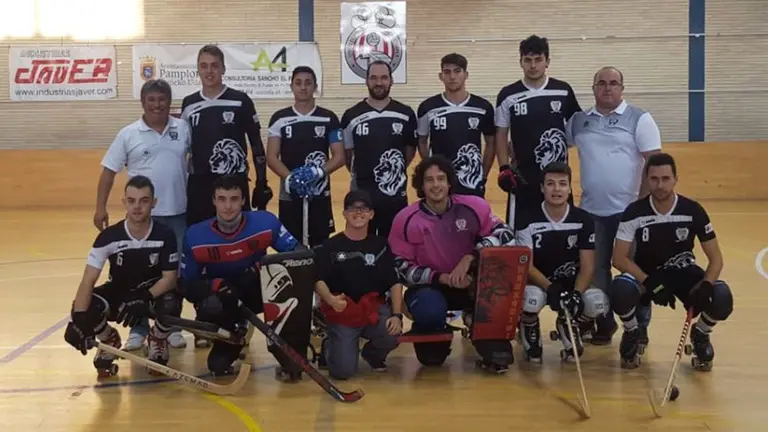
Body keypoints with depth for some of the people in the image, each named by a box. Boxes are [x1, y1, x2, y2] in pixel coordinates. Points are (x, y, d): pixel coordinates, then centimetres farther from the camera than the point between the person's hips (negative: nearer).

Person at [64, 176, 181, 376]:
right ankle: (109, 340, 10)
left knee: (170, 304, -36)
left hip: (154, 292, -1)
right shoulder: (109, 237, -20)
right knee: (84, 307, -27)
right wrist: (79, 318, -38)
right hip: (119, 293, 1)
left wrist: (143, 299, -36)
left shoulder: (165, 236, -20)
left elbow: (170, 278, -19)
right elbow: (88, 280, -24)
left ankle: (157, 340, 3)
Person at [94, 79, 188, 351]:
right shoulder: (128, 134, 0)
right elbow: (109, 171, 1)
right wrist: (100, 208, -4)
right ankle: (138, 328, 15)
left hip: (177, 213, 1)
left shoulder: (183, 129, 2)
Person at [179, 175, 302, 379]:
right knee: (211, 308, -36)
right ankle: (227, 347, 3)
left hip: (256, 292, 1)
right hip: (218, 293, 0)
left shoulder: (265, 222, -19)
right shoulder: (195, 236, -16)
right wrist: (214, 285, -30)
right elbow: (186, 285, -9)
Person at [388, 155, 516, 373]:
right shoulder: (406, 219, -10)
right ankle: (432, 344, 4)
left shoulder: (473, 207, -9)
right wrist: (442, 278, -21)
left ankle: (494, 350, -15)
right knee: (430, 312, -35)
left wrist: (470, 257, -26)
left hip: (469, 284, 1)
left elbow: (505, 234, -14)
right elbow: (402, 268, -9)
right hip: (427, 287, -1)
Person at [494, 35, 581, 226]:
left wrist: (564, 145, 1)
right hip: (522, 177, -1)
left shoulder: (563, 91, 1)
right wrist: (504, 167, -6)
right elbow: (501, 135, 3)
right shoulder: (508, 95, -2)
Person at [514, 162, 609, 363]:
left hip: (571, 283, 2)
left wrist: (576, 293, -27)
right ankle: (530, 332, 2)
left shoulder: (583, 220, -6)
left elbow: (587, 265, -8)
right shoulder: (528, 220, -11)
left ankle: (568, 325, 10)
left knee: (598, 302, -29)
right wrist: (550, 288, -31)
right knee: (532, 298, -39)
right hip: (537, 283, -2)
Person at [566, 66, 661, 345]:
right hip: (591, 211, 3)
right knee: (596, 271, 9)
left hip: (629, 210, -3)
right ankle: (604, 324, 22)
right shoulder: (578, 121, 8)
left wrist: (643, 202, -12)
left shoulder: (639, 119, -3)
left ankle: (639, 327, 13)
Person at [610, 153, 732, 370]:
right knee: (620, 291, -36)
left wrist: (705, 286, -31)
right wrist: (650, 284, -31)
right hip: (645, 274, -1)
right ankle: (632, 334, 0)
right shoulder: (634, 212, -17)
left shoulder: (693, 211, -14)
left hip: (683, 271, 1)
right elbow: (619, 258, -18)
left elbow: (716, 258, -10)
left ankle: (700, 335, 9)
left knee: (721, 297, -28)